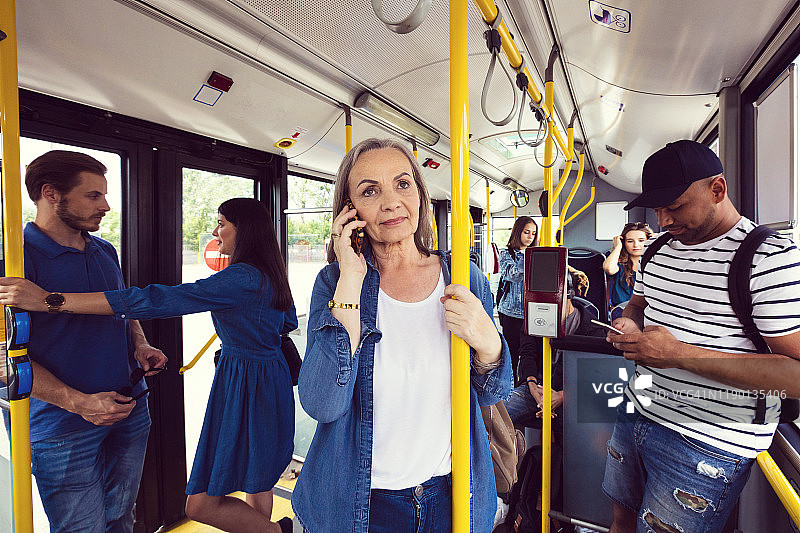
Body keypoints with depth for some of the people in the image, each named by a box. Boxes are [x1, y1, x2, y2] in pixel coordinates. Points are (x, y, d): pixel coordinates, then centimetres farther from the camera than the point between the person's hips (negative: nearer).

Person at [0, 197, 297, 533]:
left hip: (245, 388, -10)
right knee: (256, 477, 23)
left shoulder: (241, 278, -23)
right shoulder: (270, 275, 7)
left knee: (201, 505, 0)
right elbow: (289, 323, 20)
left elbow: (158, 301, -28)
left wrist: (48, 300, -26)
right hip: (268, 378, 10)